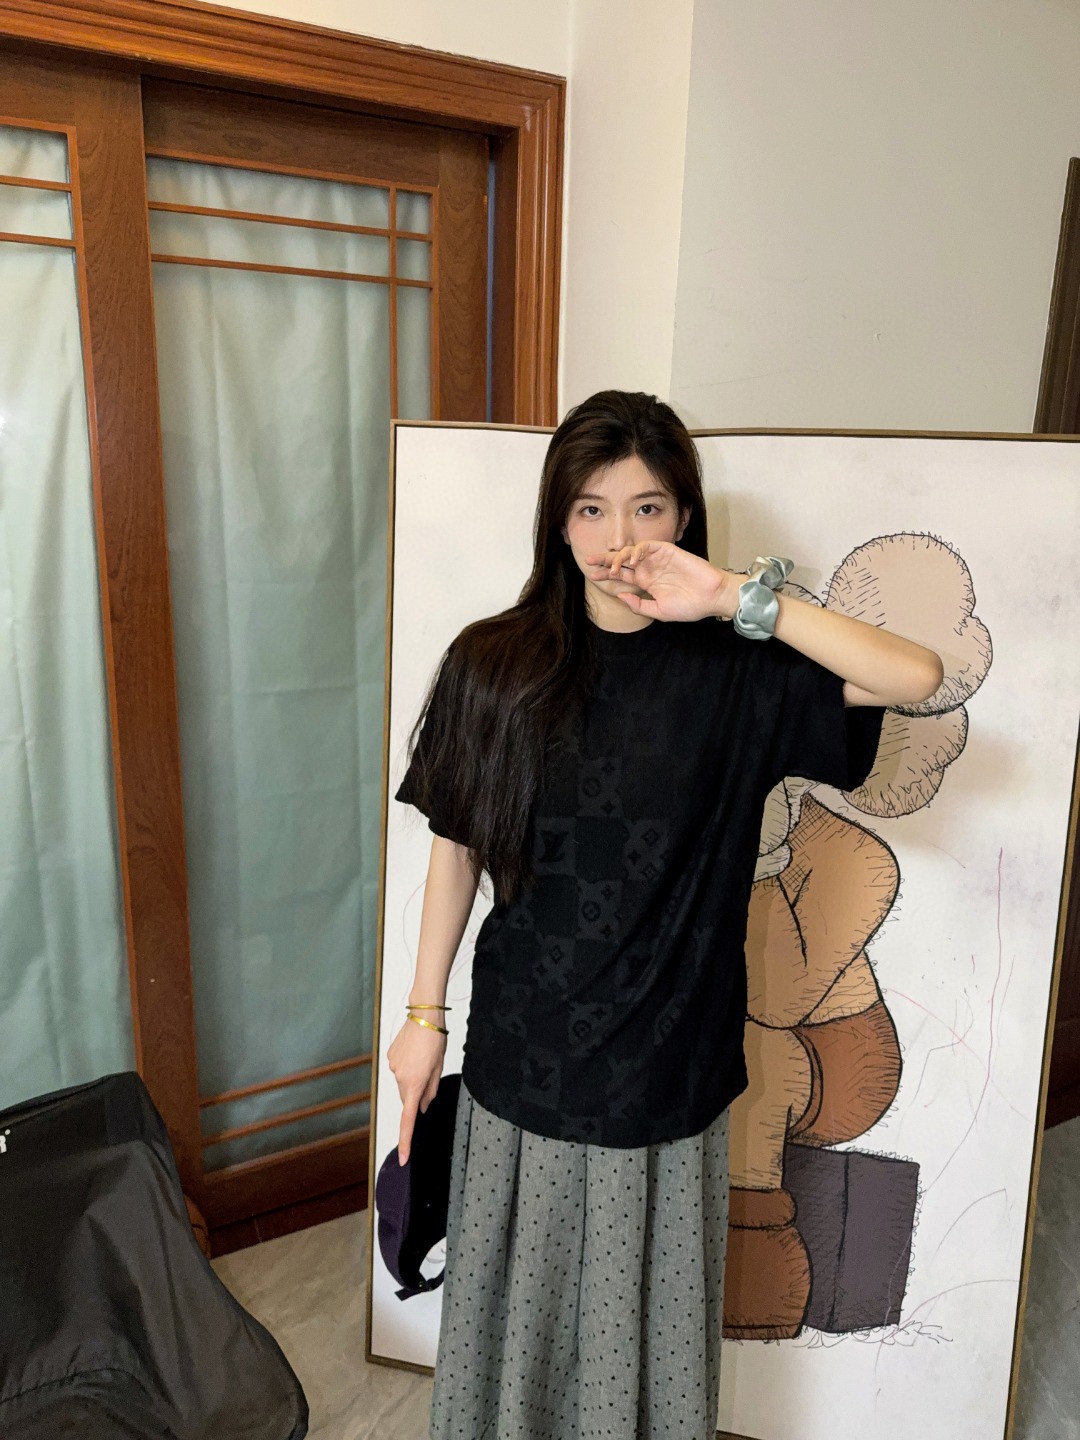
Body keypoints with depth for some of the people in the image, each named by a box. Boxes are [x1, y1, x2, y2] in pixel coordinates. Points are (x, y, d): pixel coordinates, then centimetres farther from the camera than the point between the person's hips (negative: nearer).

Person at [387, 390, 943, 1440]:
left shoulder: (734, 671, -9)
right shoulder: (495, 663, -6)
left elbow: (917, 677, -21)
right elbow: (455, 848, 1)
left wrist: (733, 597, -23)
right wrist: (424, 1013, 4)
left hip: (668, 1054, -1)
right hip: (525, 1052, 1)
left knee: (643, 1309, 18)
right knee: (519, 1296, 20)